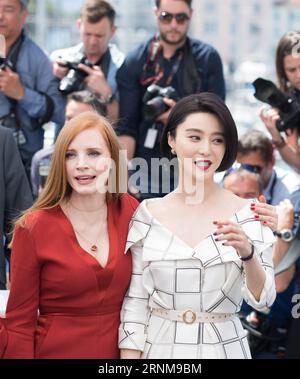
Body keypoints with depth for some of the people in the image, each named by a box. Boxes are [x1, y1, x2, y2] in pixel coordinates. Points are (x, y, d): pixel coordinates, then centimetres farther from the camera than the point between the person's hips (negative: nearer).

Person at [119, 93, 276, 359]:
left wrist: (248, 254, -27)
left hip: (224, 348, 0)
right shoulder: (148, 214, -3)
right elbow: (135, 301, -1)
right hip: (159, 348, 1)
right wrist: (130, 359, -7)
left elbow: (263, 300, -11)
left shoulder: (247, 213, -6)